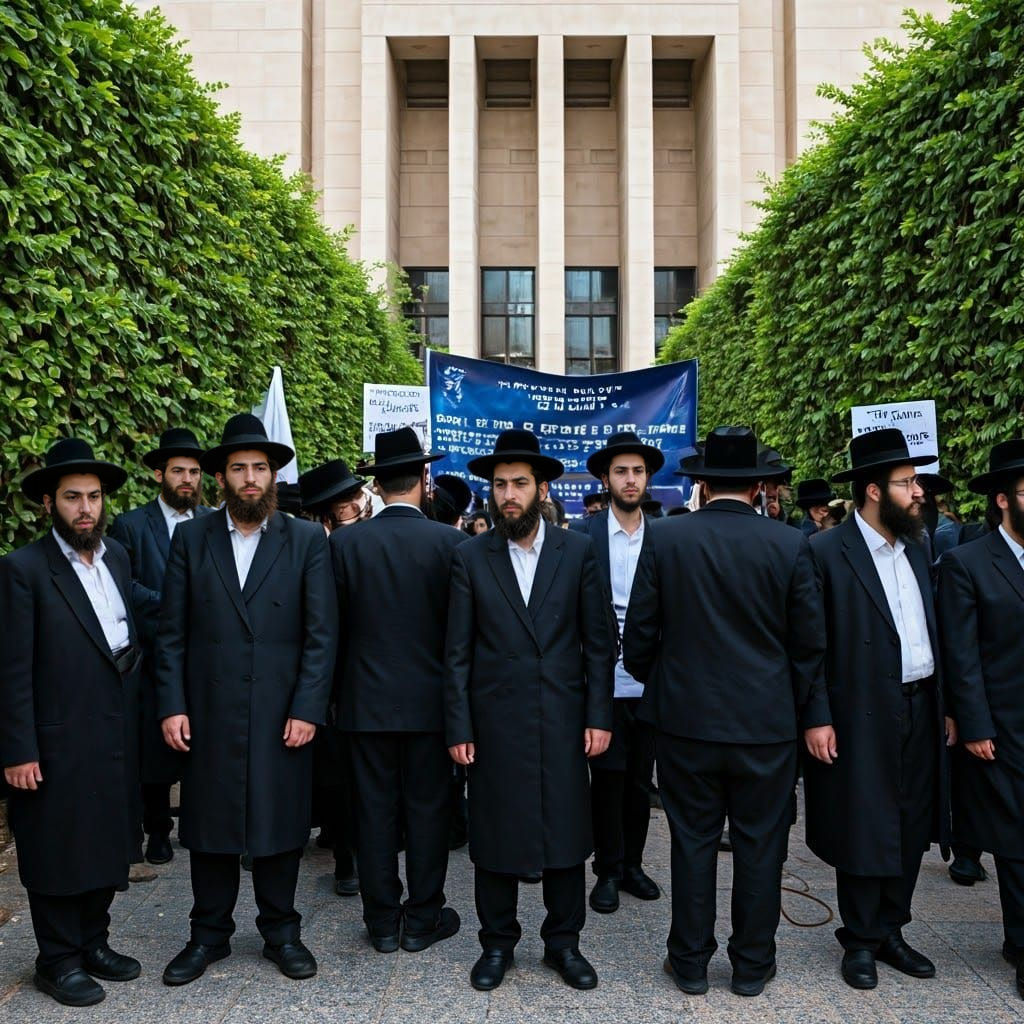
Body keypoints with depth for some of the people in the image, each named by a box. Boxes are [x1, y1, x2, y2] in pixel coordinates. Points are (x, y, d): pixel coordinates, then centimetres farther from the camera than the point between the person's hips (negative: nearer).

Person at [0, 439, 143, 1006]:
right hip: (57, 742, -6)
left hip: (116, 737, 6)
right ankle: (58, 961, 25)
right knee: (59, 851, 9)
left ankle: (93, 942, 34)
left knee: (107, 845, 17)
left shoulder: (117, 556, 7)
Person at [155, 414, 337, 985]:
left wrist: (308, 709, -10)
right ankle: (210, 935, 30)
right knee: (210, 826, 12)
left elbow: (321, 634, -4)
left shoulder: (308, 540, 0)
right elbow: (172, 633, 3)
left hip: (282, 713, -1)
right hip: (208, 713, 1)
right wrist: (172, 706, -3)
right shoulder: (191, 538, 4)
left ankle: (281, 931, 28)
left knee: (279, 823, 10)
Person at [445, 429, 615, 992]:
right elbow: (457, 651, 0)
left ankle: (563, 941, 29)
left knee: (565, 835, 10)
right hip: (494, 723, 0)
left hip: (563, 721, 1)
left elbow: (598, 641, 2)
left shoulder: (578, 552, 0)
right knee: (494, 837, 10)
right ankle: (497, 942, 29)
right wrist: (458, 728, -4)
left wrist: (599, 715, -3)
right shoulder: (470, 557, 0)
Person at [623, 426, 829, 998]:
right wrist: (807, 713, 11)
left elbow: (639, 631, -4)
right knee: (760, 845, 13)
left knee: (693, 843, 12)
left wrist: (653, 682, 15)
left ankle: (690, 963, 24)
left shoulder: (666, 539, -7)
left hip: (686, 716, 0)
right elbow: (808, 644, -2)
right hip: (768, 721, 0)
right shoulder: (790, 545, -7)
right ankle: (753, 966, 26)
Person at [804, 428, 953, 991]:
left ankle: (890, 931, 31)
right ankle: (860, 940, 23)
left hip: (920, 711, 7)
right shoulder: (827, 552, -11)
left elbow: (931, 635, 14)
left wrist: (943, 707, 11)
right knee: (865, 833, 5)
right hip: (863, 716, -7)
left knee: (910, 831, 14)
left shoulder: (916, 550, 11)